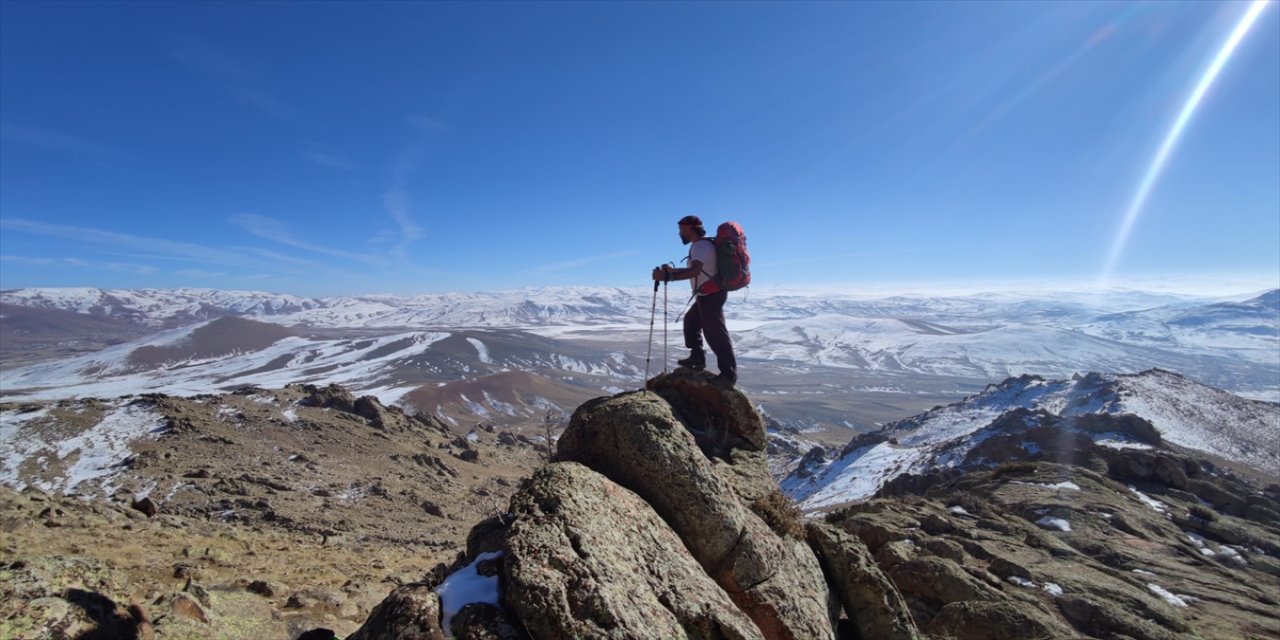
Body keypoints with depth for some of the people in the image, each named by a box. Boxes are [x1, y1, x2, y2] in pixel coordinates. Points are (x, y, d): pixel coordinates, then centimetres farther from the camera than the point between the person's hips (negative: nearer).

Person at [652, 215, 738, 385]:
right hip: (708, 295, 11)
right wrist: (673, 270, 24)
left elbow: (695, 271, -35)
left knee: (716, 333, -11)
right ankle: (697, 357, 29)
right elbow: (695, 270, 28)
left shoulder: (701, 245, -17)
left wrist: (667, 276, -43)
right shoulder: (700, 245, 17)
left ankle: (729, 373, -8)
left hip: (711, 294, -11)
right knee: (690, 321, 24)